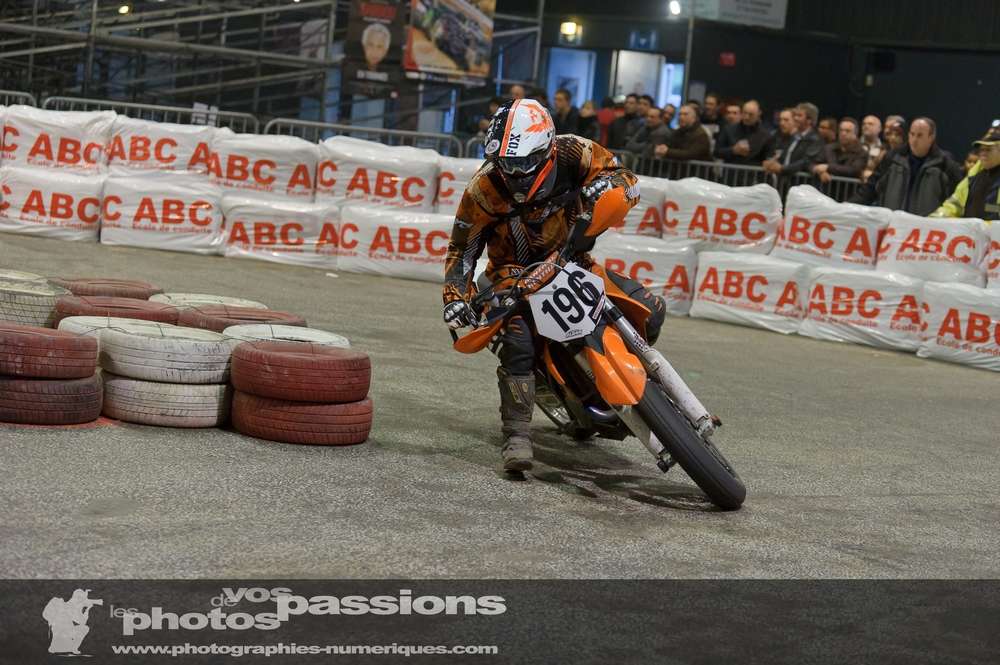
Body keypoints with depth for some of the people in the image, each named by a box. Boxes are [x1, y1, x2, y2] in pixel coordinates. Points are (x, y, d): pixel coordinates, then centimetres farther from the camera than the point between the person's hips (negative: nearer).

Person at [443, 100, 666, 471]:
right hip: (514, 270, -3)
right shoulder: (484, 188, -18)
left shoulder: (571, 154, -17)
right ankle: (516, 434, -25)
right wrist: (455, 297, -22)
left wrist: (607, 185, -32)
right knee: (518, 340, -32)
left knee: (649, 312, -9)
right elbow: (462, 248, -8)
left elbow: (628, 179, -8)